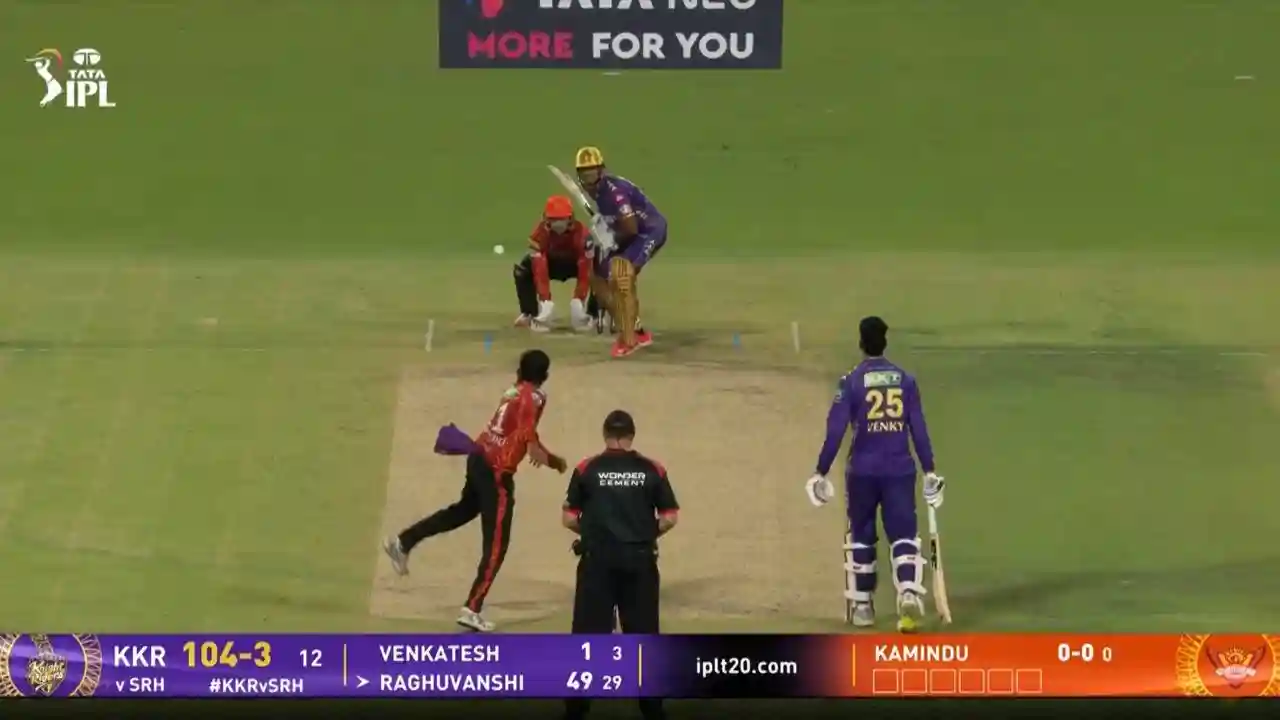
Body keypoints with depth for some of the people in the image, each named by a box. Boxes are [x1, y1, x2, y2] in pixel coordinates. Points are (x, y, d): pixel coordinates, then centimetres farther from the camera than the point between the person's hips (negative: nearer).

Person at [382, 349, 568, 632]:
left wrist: (551, 459, 34)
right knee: (496, 544, -2)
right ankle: (472, 609, -4)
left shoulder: (514, 392, 13)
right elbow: (526, 425, -34)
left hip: (479, 457, 8)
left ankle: (402, 543, 43)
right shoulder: (535, 396, -11)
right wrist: (534, 448, -51)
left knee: (464, 509, 34)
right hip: (496, 470, -8)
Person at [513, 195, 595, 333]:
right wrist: (545, 302, -45)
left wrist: (578, 301, -43)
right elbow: (540, 270, -37)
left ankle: (591, 315, -12)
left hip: (574, 264, 0)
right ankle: (530, 314, -13)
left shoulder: (581, 232, -34)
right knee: (522, 272, -27)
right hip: (549, 264, 0)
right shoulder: (540, 232, -33)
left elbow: (584, 271, -35)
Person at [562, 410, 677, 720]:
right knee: (643, 633, 10)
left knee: (588, 634, 4)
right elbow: (670, 518, 0)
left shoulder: (586, 469, -2)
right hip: (639, 561, 1)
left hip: (598, 561, -1)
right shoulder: (652, 470, 1)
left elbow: (569, 519, -1)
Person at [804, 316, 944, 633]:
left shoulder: (852, 382, -5)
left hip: (863, 471, -1)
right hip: (900, 470, 1)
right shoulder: (905, 380, 3)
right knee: (903, 536, -1)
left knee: (861, 536, 15)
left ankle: (862, 606, 21)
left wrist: (822, 472, -2)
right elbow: (919, 429, 3)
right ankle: (910, 596, -24)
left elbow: (835, 431, -8)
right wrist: (929, 470, 10)